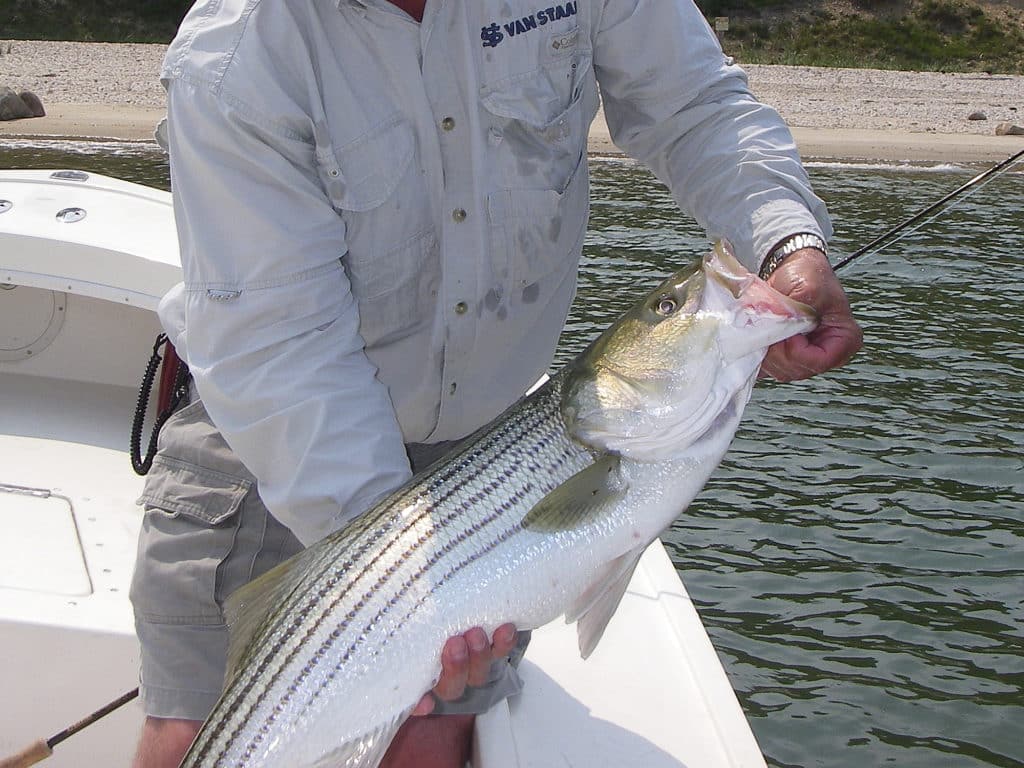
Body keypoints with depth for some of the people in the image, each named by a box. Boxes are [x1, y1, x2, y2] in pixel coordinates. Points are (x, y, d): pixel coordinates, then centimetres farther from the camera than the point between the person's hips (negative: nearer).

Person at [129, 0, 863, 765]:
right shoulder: (230, 62, -27)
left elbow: (696, 107, -2)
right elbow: (272, 344, -28)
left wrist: (790, 239, -22)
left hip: (478, 436, 3)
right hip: (267, 440, -2)